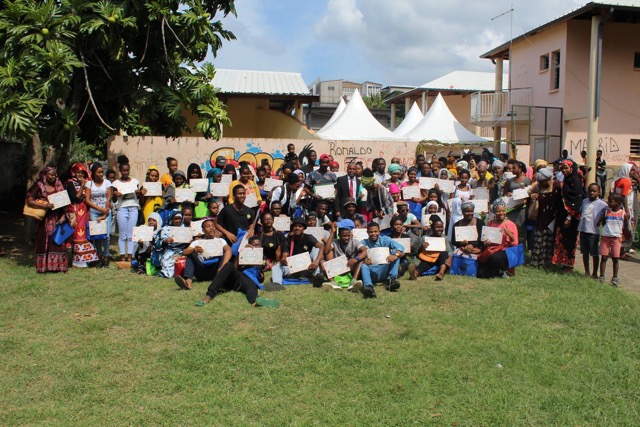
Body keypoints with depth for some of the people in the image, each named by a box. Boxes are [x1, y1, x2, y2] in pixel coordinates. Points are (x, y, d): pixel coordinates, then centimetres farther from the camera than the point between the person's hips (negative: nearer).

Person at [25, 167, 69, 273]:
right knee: (44, 241, 0)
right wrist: (44, 206, -17)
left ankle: (58, 264, 8)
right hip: (44, 219, -3)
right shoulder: (38, 186, -1)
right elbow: (29, 201, -6)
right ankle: (44, 266, 6)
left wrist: (63, 215, -3)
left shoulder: (58, 185, 9)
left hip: (57, 218, 3)